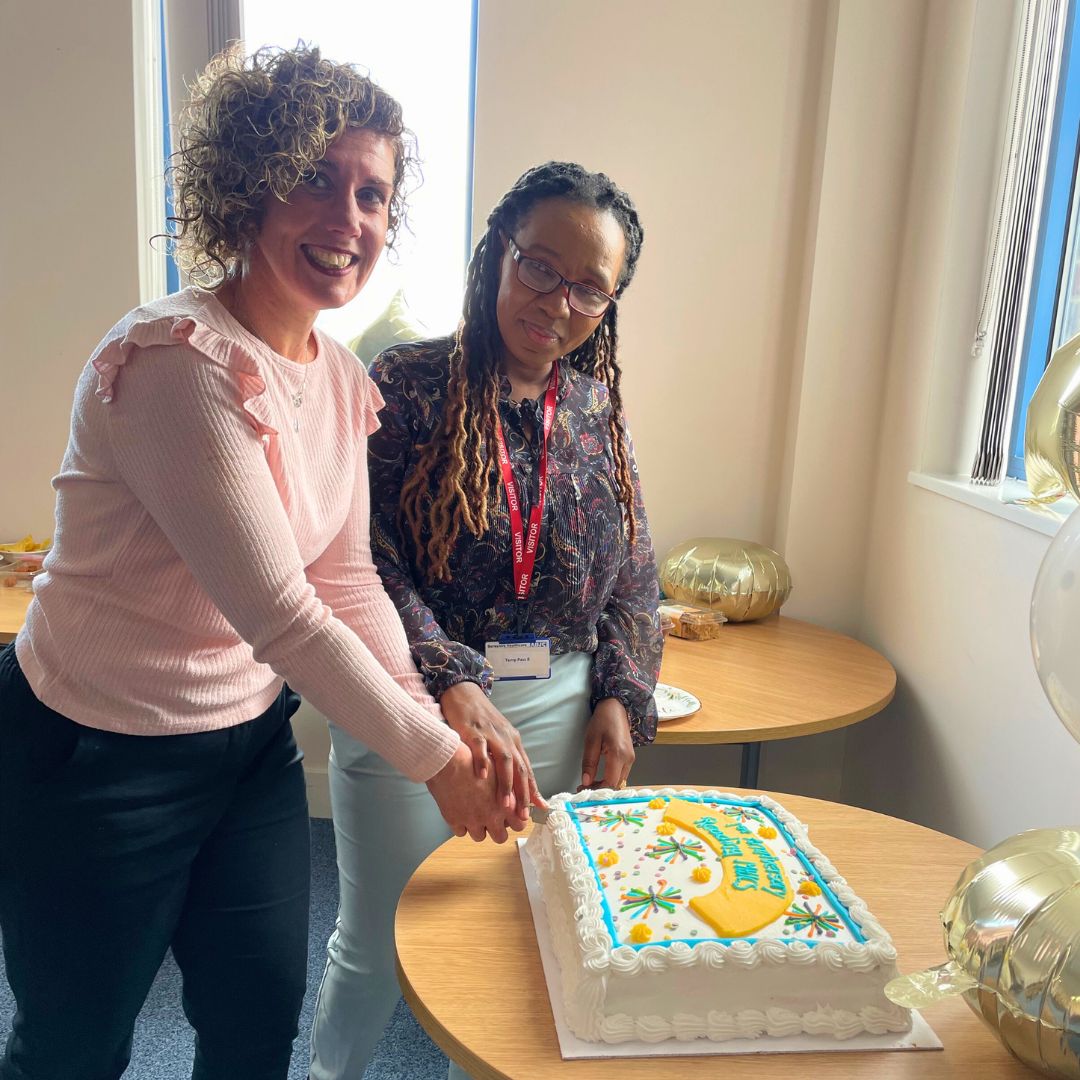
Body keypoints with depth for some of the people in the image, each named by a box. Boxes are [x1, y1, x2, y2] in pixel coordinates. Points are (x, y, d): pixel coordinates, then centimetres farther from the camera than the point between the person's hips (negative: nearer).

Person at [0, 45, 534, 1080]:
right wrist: (435, 758, -18)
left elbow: (349, 583, 0)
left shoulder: (342, 381, 0)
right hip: (96, 761, -6)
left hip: (250, 740, 7)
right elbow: (280, 613, -27)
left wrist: (442, 717, -11)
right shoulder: (176, 362, -26)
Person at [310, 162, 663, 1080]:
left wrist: (621, 698, 0)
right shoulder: (407, 386, -8)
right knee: (378, 945, 13)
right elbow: (368, 565, -14)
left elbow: (635, 576, 10)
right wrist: (450, 685, -26)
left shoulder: (598, 407, 5)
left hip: (561, 712, 4)